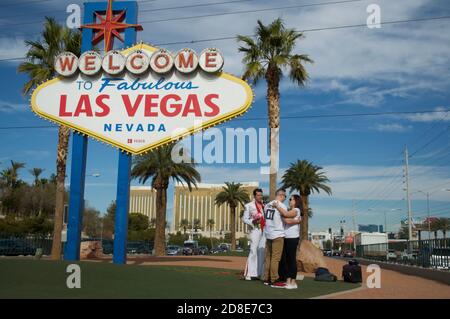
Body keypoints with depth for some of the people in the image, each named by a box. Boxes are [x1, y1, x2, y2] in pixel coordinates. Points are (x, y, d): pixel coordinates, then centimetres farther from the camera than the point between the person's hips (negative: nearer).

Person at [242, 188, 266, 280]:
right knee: (253, 251, -9)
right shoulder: (249, 206, 4)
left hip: (264, 230, 5)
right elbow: (244, 219, 2)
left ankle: (259, 273, 11)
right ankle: (249, 273, -5)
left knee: (262, 251, 5)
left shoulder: (264, 206, 15)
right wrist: (253, 222, -14)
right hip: (255, 230, -5)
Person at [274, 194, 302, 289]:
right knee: (285, 259, 7)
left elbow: (285, 214, -22)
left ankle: (293, 282, 0)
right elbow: (286, 220, 10)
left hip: (292, 238, -8)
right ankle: (288, 281, 12)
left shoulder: (296, 210, -4)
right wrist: (295, 221, -7)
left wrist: (277, 206, -13)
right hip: (285, 237, 8)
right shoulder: (288, 210, 23)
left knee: (291, 259, -4)